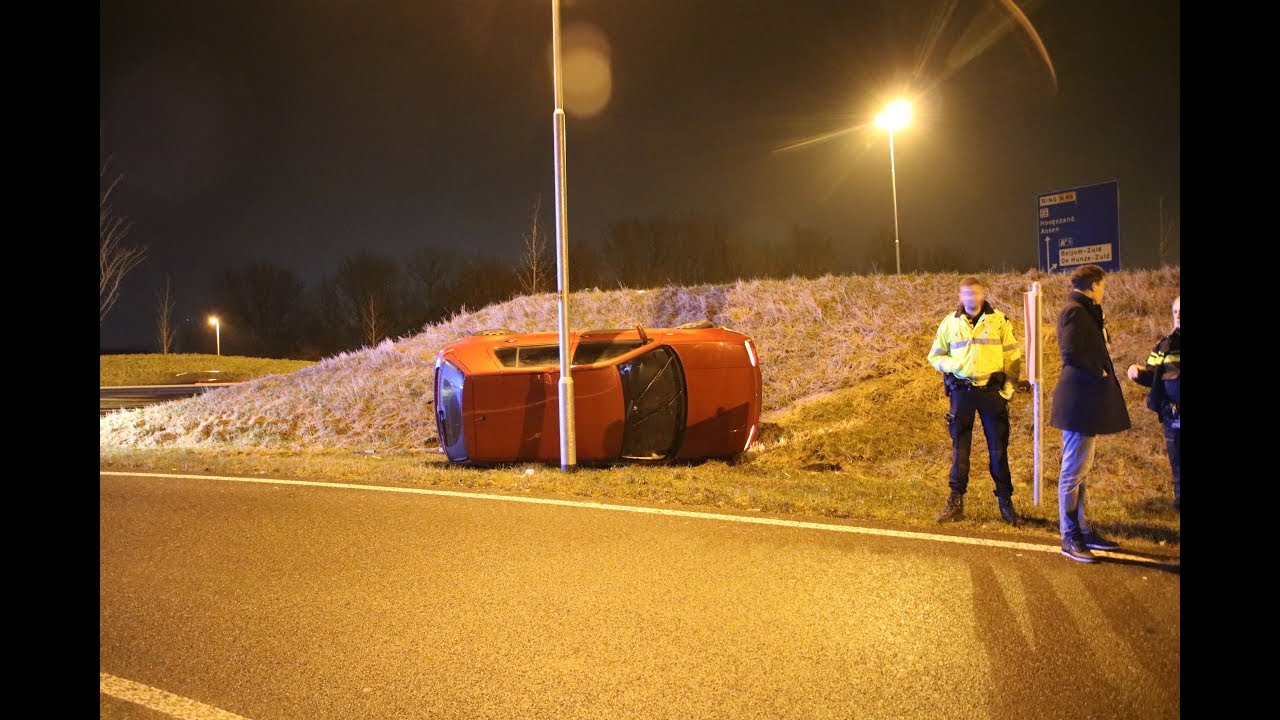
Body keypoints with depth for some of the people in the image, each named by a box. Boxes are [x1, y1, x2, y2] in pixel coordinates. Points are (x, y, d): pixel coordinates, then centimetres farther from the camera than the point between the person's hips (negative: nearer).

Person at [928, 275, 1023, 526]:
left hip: (992, 390, -1)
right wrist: (952, 365, -9)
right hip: (961, 390, 1)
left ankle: (1005, 500, 13)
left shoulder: (998, 320, 2)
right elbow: (935, 355, 11)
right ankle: (956, 501, 12)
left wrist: (1009, 383, -3)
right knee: (959, 447, 5)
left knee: (998, 447, 3)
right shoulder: (950, 322, 6)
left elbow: (1013, 354, 5)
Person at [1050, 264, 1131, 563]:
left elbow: (1093, 349, 15)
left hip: (1088, 401, 10)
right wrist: (1099, 372, -13)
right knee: (1074, 470, -4)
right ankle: (1070, 538, 3)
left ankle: (1084, 530, 25)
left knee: (1081, 469, 16)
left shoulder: (1085, 311, 17)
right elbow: (1071, 353, -23)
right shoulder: (1075, 311, -13)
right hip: (1079, 401, -10)